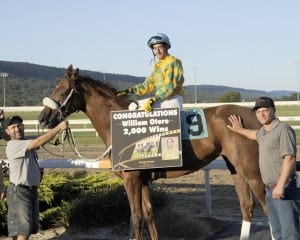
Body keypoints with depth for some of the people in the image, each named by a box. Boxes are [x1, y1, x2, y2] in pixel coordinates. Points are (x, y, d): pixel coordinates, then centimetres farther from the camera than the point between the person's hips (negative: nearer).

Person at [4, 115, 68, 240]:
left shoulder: (27, 141, 10)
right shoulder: (12, 145, -18)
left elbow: (45, 135, -1)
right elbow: (39, 142, -27)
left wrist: (55, 128, -22)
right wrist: (58, 128, -28)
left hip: (32, 190, 9)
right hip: (18, 192, -9)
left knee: (31, 227, 15)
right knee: (23, 229, -8)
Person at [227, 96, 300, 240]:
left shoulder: (283, 130, -12)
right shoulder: (263, 132, 16)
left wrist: (280, 186, -27)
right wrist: (240, 130, 56)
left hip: (284, 190, -9)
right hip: (270, 190, 9)